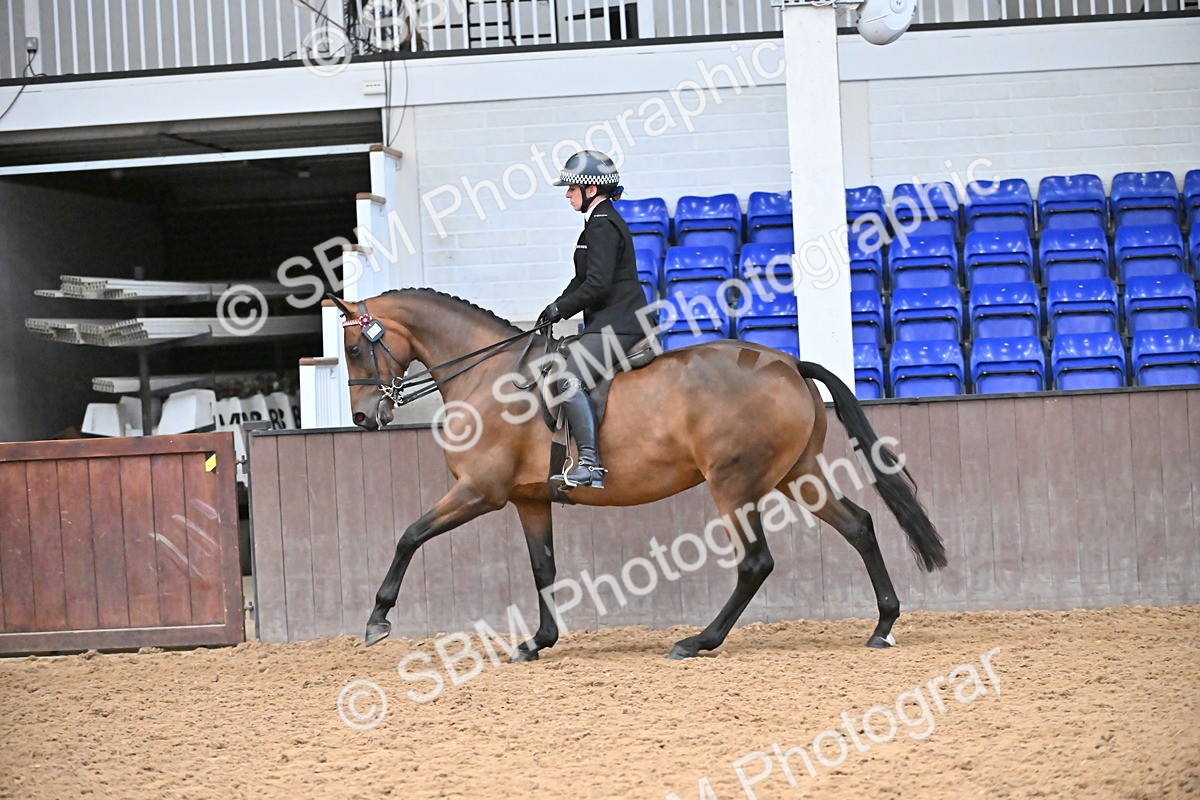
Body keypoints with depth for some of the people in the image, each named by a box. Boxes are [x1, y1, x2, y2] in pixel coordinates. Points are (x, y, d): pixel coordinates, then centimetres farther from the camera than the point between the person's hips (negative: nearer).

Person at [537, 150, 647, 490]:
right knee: (557, 367, 18)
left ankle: (590, 463, -30)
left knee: (569, 378, -24)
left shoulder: (603, 225, -13)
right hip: (608, 323, 12)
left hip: (617, 325, -12)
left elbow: (597, 285, -21)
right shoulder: (601, 222, 20)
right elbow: (583, 280, 25)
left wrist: (560, 310, -12)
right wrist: (556, 307, 11)